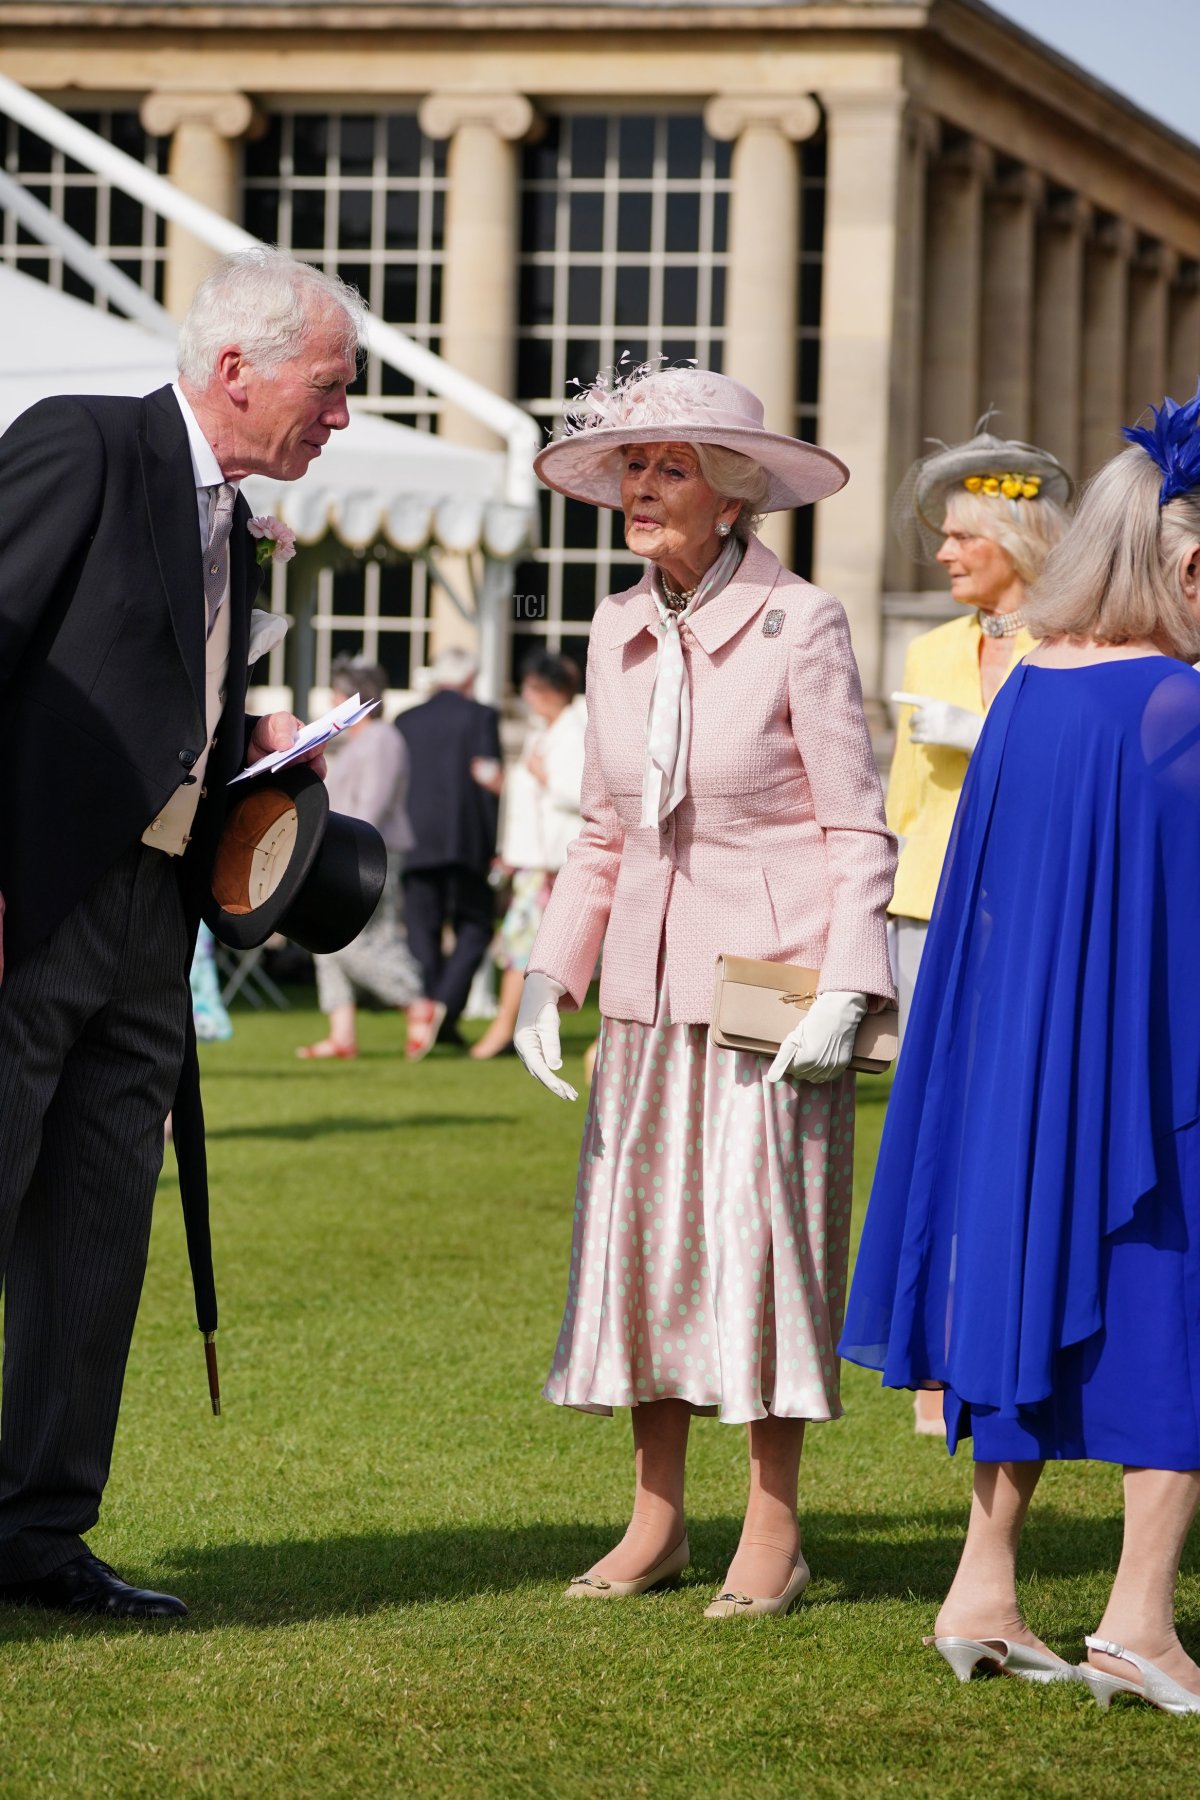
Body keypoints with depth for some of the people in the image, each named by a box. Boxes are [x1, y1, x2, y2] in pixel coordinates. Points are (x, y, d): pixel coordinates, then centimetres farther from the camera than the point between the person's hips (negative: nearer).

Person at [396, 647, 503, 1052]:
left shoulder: (406, 721, 10)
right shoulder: (480, 716, 0)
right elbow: (491, 780, -5)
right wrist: (493, 846, -1)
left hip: (415, 843, 3)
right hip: (465, 843, -3)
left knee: (423, 931, 7)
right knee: (473, 927, 5)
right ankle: (445, 1008, -13)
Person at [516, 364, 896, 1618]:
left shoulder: (798, 627, -9)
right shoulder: (618, 633, 8)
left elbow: (858, 830, -7)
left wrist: (844, 990, -16)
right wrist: (550, 974, 9)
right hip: (650, 985, 6)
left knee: (761, 1237, -3)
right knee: (638, 1234, 6)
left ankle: (772, 1534, 5)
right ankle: (655, 1522, 16)